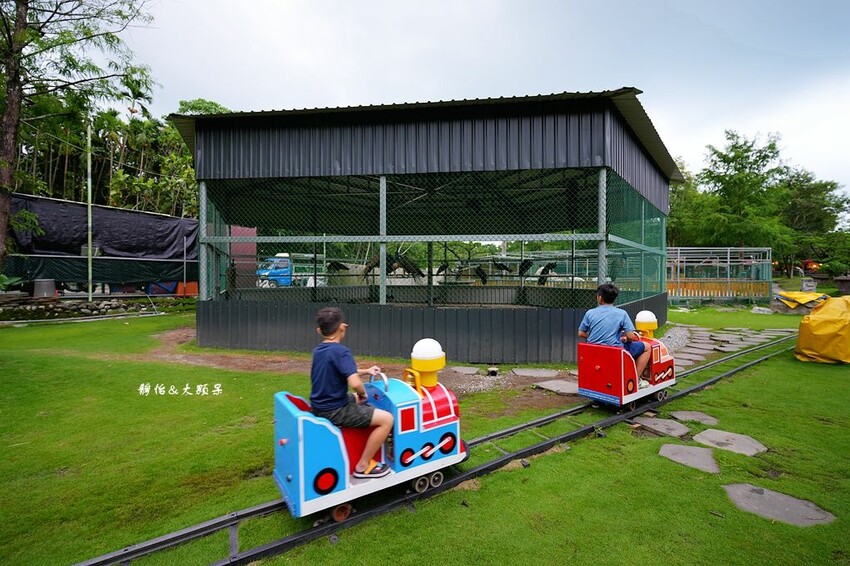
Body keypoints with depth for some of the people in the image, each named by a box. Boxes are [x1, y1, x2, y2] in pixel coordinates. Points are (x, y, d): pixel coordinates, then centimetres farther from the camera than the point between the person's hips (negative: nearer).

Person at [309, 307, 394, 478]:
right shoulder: (341, 351, -21)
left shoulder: (317, 350, 6)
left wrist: (365, 371, 19)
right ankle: (363, 466, 2)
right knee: (387, 419, -7)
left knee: (356, 400, 34)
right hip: (334, 411, -9)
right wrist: (363, 393, -11)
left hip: (319, 406, 9)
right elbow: (354, 383, -32)